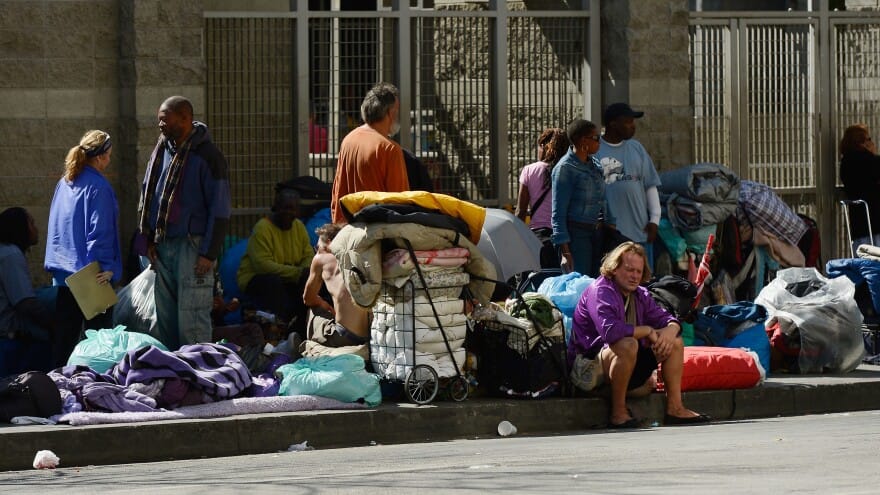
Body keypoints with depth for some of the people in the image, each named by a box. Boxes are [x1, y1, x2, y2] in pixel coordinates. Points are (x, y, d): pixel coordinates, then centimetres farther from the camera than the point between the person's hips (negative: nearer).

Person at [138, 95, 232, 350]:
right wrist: (149, 240, 11)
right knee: (165, 318, 11)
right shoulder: (162, 150, 12)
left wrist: (209, 253, -14)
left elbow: (220, 210, -10)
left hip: (192, 245, -7)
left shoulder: (207, 155, -9)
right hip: (163, 247, 7)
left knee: (192, 321, -8)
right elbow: (147, 194, 20)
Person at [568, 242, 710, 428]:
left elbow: (669, 320, 9)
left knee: (675, 342, 4)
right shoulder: (600, 291, -18)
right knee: (628, 344, -38)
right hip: (589, 363, -9)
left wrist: (669, 331, -17)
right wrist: (648, 331, -21)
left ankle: (675, 408, -2)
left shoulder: (640, 295, 10)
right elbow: (610, 330, -34)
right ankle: (618, 412, -28)